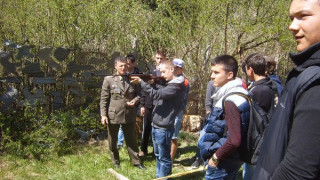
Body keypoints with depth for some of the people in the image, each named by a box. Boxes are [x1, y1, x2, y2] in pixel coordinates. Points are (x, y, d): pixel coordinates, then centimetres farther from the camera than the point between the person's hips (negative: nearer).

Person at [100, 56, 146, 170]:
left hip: (129, 115, 2)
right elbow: (104, 99, -4)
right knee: (113, 141, 14)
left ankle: (136, 161, 27)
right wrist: (103, 115, -10)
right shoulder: (108, 80, -4)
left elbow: (138, 94, 11)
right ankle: (115, 161, 33)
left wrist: (135, 101, -10)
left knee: (131, 139, 13)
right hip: (113, 115, -2)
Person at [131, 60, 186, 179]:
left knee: (164, 158, 3)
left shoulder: (176, 87, -18)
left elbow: (155, 94, -25)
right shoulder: (169, 84, 12)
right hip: (156, 126, 10)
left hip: (163, 129, -10)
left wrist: (141, 82, -20)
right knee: (158, 156, 21)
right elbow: (158, 93, 16)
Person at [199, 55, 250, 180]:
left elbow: (234, 140, -30)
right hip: (230, 161, 9)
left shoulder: (231, 101, -24)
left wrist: (215, 157, -17)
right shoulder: (236, 93, 6)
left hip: (222, 164, -9)